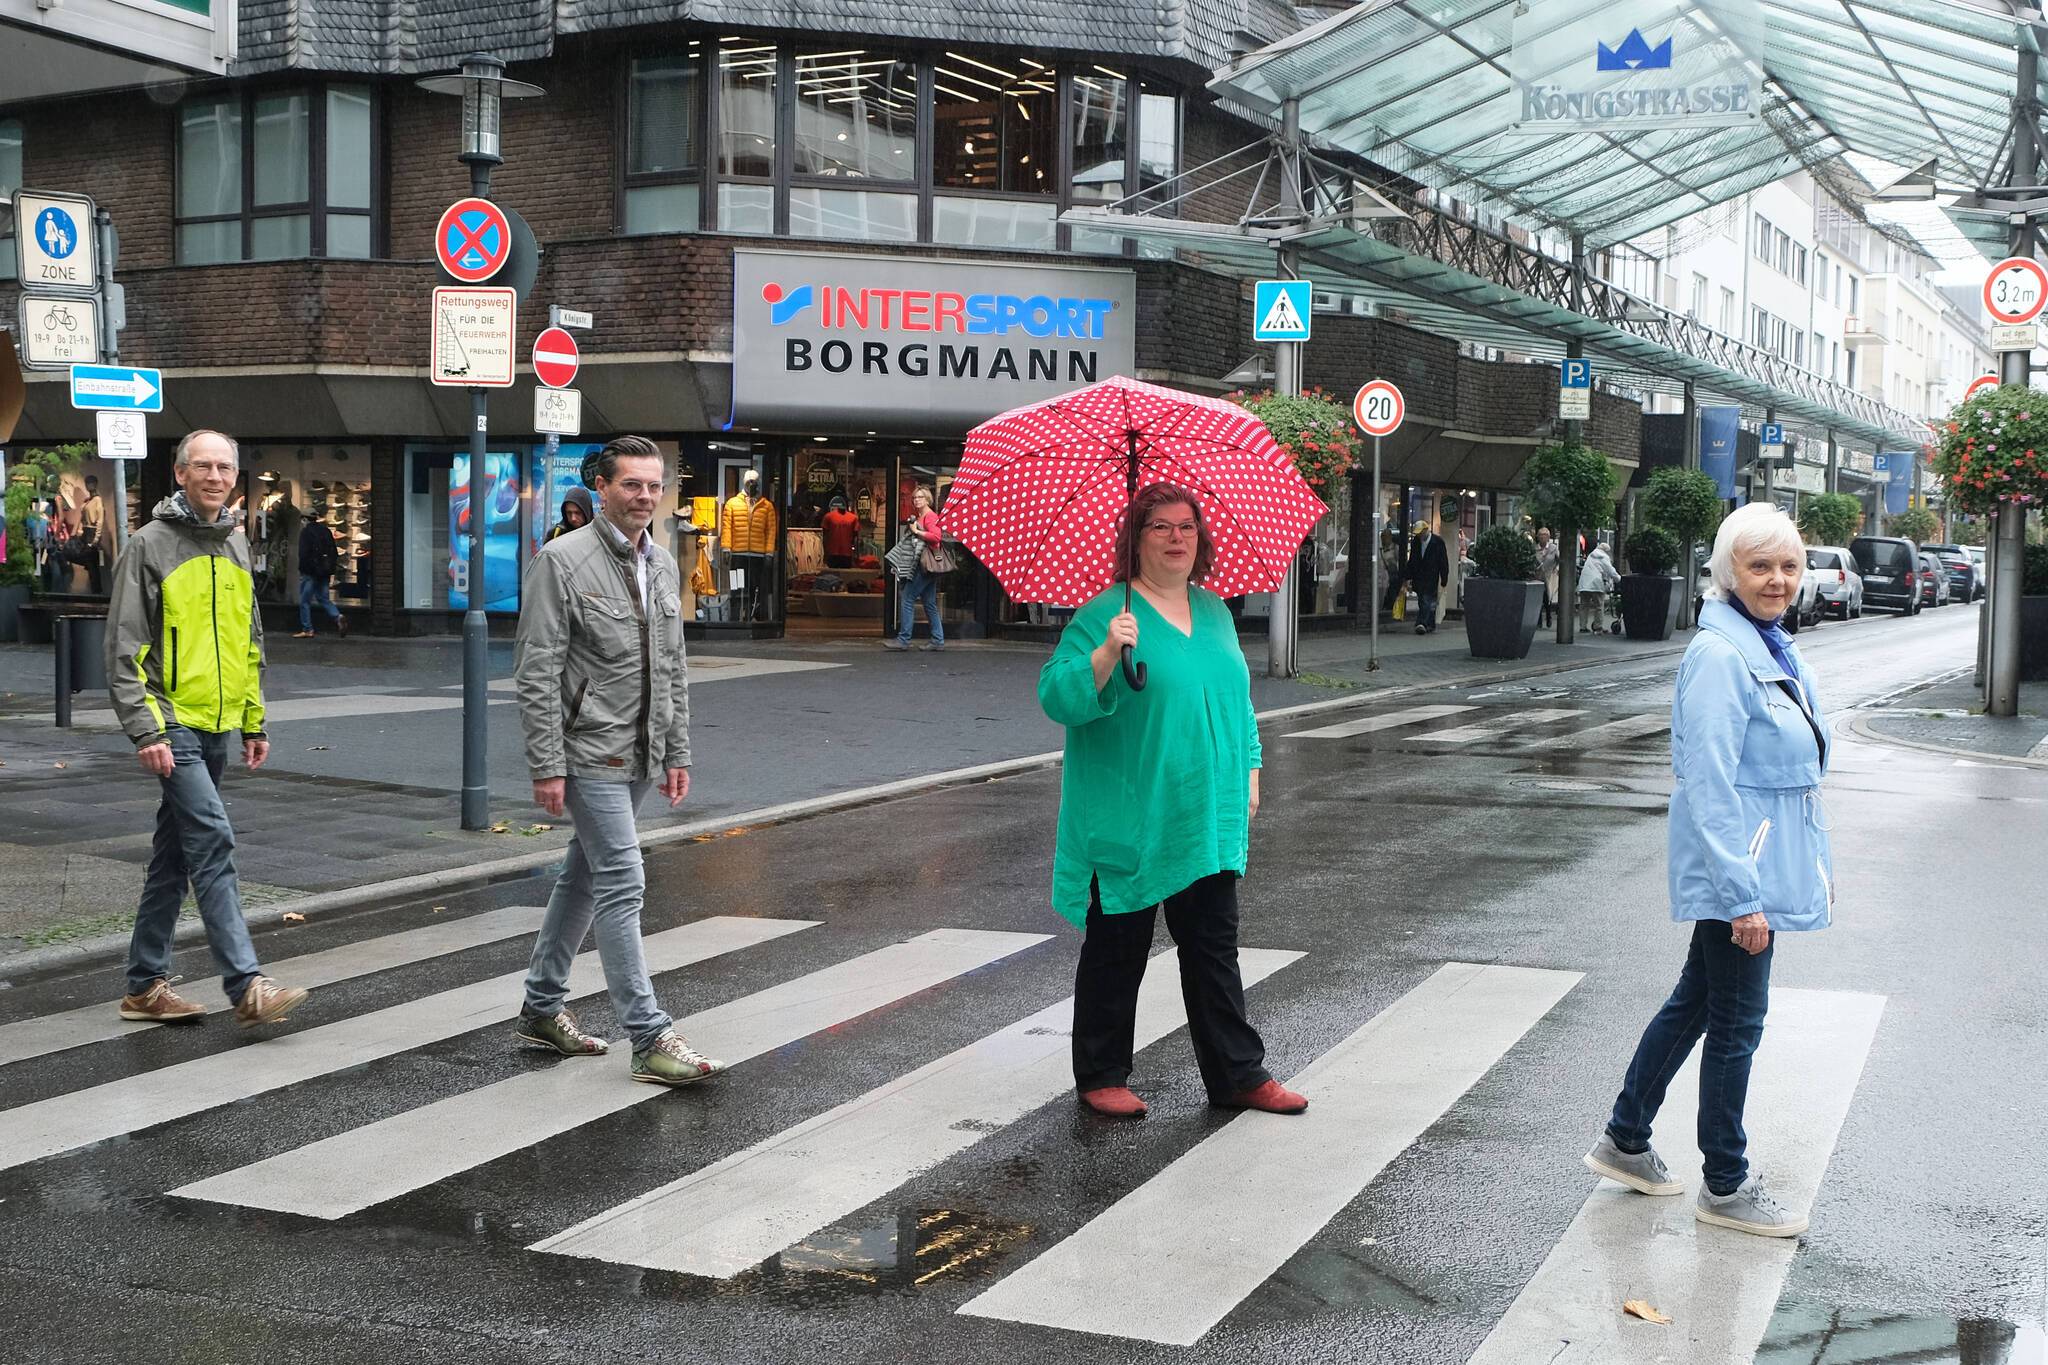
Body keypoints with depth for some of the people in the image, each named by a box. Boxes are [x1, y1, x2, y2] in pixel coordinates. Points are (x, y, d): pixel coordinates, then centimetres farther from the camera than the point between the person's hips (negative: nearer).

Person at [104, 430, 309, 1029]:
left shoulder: (237, 544, 14)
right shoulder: (151, 543, -7)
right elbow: (124, 648, -11)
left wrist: (254, 721, 18)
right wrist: (145, 730, -17)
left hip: (218, 726, 7)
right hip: (173, 723, -7)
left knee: (174, 855, 12)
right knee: (213, 842, -15)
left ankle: (146, 985, 20)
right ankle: (247, 987, -16)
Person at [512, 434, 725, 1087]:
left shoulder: (662, 565, 12)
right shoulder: (562, 561, -11)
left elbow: (673, 668, 17)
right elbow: (536, 673, -14)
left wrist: (677, 753, 13)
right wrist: (547, 766, -18)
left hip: (639, 755, 8)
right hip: (590, 751, -8)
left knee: (583, 877, 16)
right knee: (622, 884, -10)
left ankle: (542, 1008, 28)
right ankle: (651, 1039, -8)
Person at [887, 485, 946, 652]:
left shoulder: (930, 516, -9)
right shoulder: (917, 516, 19)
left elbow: (936, 536, -23)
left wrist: (916, 531, -16)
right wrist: (910, 527, 9)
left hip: (925, 564, -10)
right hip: (920, 564, 10)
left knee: (907, 598, -10)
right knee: (929, 603, 11)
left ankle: (903, 639, -9)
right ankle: (938, 640, 14)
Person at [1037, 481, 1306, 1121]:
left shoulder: (1215, 612, 12)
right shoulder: (1104, 615, -8)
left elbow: (1238, 696, 23)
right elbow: (1057, 697, -15)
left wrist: (1248, 772, 17)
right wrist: (1107, 655, -30)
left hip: (1209, 817, 6)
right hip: (1127, 821, -6)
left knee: (1214, 948, 11)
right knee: (1116, 950, 5)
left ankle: (1238, 1073, 18)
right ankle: (1101, 1076, 18)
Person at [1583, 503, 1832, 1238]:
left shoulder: (1776, 648, 10)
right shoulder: (1719, 655, -19)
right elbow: (1710, 786, -22)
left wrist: (1818, 863, 20)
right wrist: (1743, 897, -23)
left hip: (1767, 865, 9)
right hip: (1737, 873, -9)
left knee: (1694, 1003, 18)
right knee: (1736, 1022, 2)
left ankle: (1626, 1142, 31)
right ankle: (1726, 1188, 16)